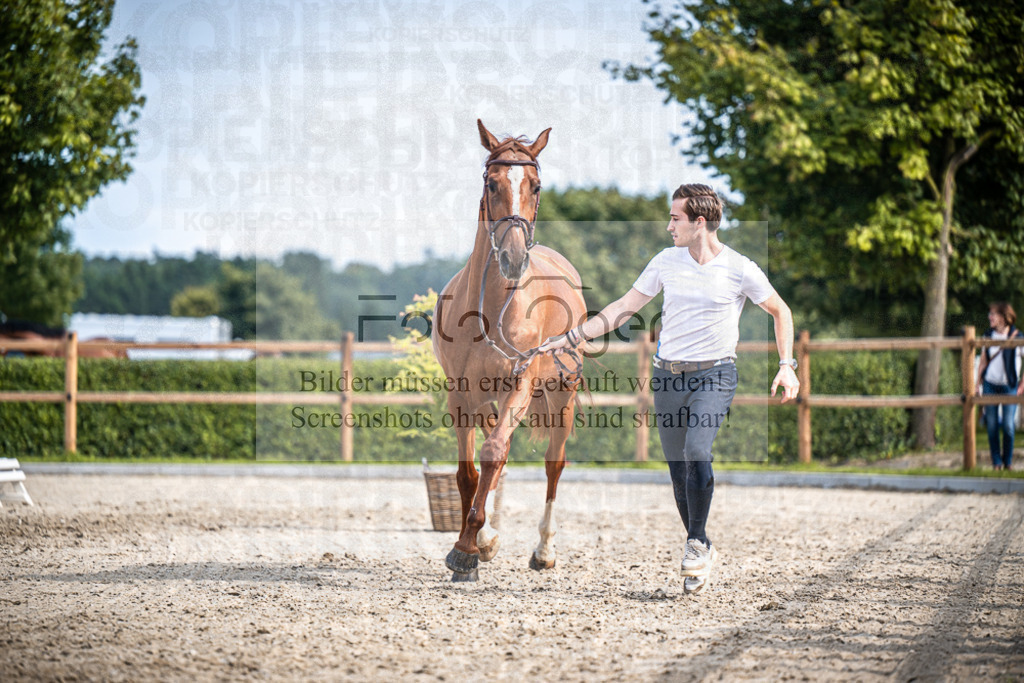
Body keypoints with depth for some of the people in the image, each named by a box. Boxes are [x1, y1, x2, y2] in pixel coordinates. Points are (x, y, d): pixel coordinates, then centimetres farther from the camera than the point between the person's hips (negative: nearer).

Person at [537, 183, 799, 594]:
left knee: (697, 453, -25)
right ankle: (701, 554, 20)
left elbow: (780, 311, 8)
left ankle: (697, 542, -9)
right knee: (678, 469, 5)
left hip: (714, 375, -4)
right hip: (668, 375, 4)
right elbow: (624, 308, 10)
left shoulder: (740, 271, -6)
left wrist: (787, 365, 0)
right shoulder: (666, 262, 4)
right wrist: (572, 337, 5)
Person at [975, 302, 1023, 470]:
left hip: (1009, 386, -3)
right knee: (992, 425, 0)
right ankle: (997, 462, 10)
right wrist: (978, 383, 7)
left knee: (1007, 425, -6)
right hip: (990, 385, 3)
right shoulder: (988, 336, 6)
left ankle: (1008, 462, 9)